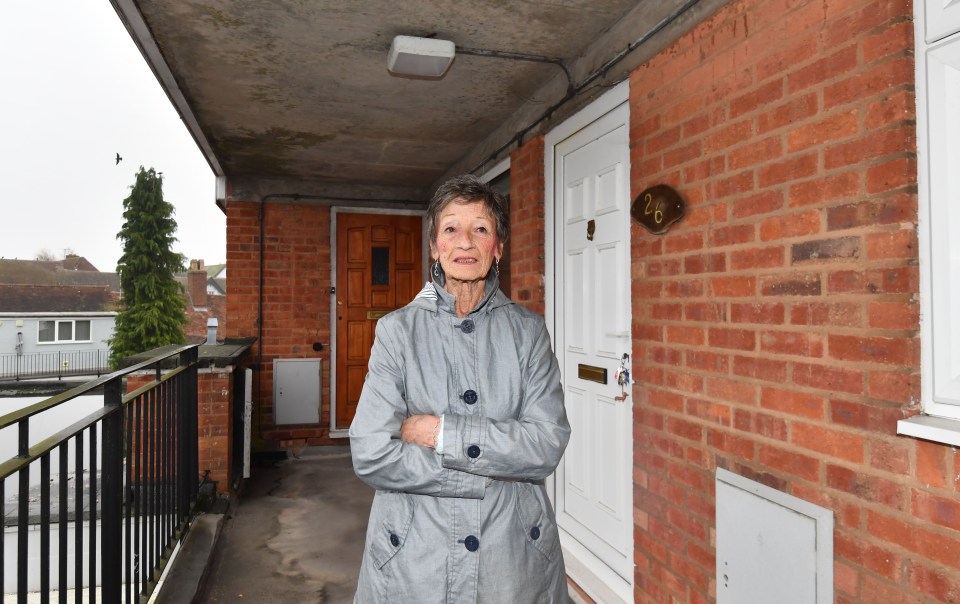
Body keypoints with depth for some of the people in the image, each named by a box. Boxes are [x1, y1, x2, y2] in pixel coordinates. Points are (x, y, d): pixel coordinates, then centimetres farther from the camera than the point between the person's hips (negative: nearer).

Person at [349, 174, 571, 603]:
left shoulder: (527, 330, -3)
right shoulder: (397, 329, -7)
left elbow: (548, 444, -12)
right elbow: (371, 455, -14)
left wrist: (442, 432, -18)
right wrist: (491, 477, -14)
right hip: (414, 556, -1)